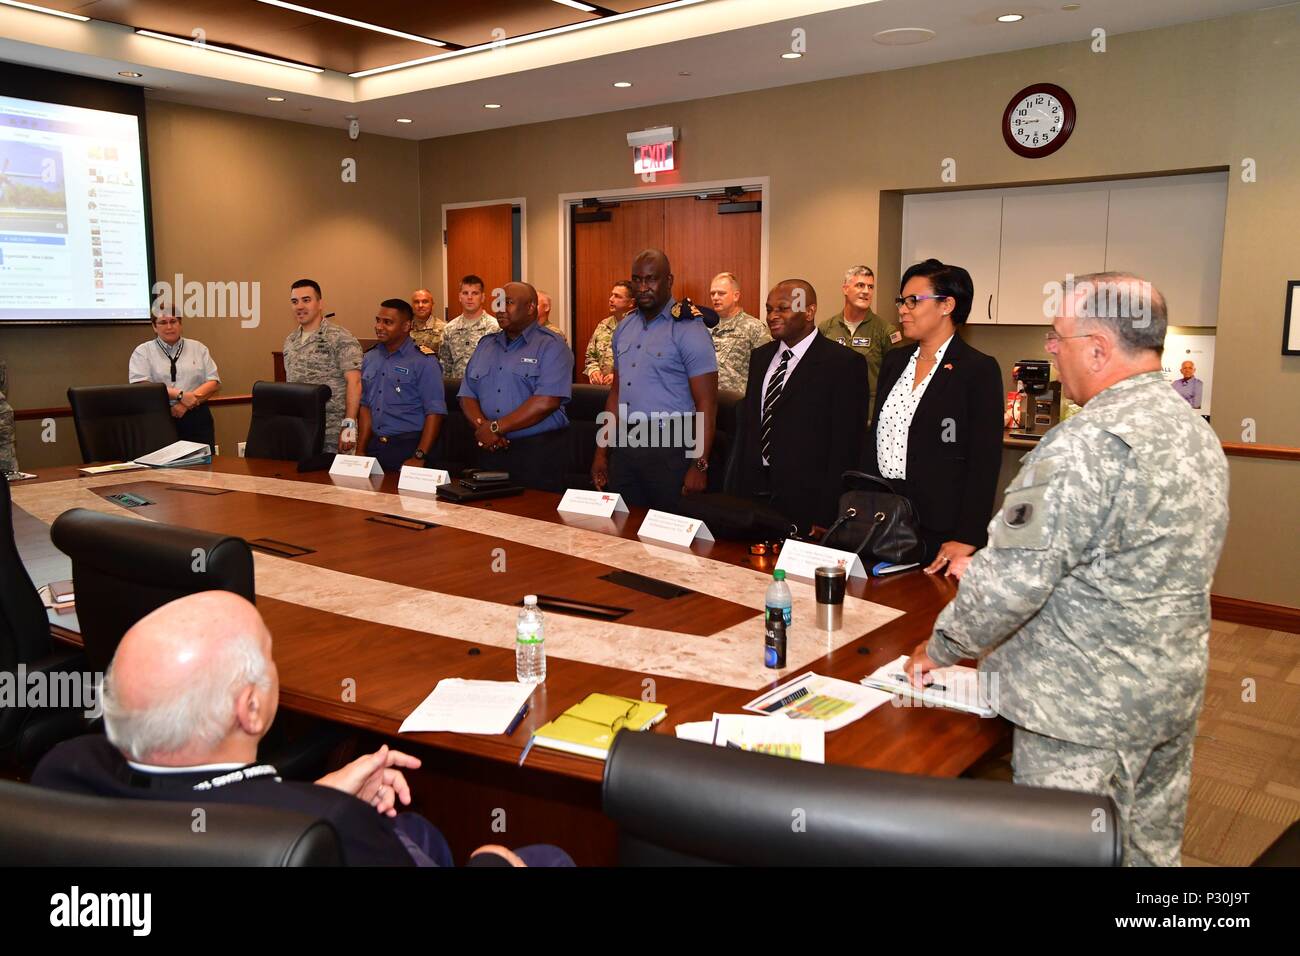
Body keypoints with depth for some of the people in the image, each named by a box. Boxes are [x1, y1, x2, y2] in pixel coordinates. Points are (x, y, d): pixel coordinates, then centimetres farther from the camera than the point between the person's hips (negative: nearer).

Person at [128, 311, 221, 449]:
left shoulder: (198, 348, 11)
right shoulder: (143, 351, 6)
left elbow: (213, 382, 4)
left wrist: (186, 404, -10)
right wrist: (180, 395, -17)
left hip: (196, 419, 2)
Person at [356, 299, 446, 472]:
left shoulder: (424, 361, -8)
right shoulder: (370, 357, 11)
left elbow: (435, 412, -14)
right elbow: (366, 406, 15)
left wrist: (419, 457, -20)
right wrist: (361, 450, 8)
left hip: (408, 446, -5)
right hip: (375, 445, 5)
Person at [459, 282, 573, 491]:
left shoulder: (551, 346, -6)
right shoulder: (486, 344, 16)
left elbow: (546, 402, -18)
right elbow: (467, 395, 11)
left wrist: (496, 427, -15)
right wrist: (481, 425, -10)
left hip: (538, 452, -5)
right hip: (490, 450, 6)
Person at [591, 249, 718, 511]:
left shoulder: (689, 330, -9)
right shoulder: (624, 328, 11)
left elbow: (706, 403, -12)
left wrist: (699, 466, -17)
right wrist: (601, 452, 13)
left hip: (670, 447, -6)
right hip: (626, 445, 6)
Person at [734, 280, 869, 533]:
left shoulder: (844, 363, -9)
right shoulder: (760, 356, 12)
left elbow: (845, 448, -12)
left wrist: (826, 519, -14)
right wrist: (743, 489, 9)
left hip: (805, 502, -5)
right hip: (756, 492, 5)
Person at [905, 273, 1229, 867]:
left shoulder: (1087, 445, -25)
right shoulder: (1197, 433, 6)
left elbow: (1012, 581, -25)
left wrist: (941, 649, -8)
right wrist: (988, 566, 14)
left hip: (1089, 706, -9)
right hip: (1175, 690, 9)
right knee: (1151, 845, 22)